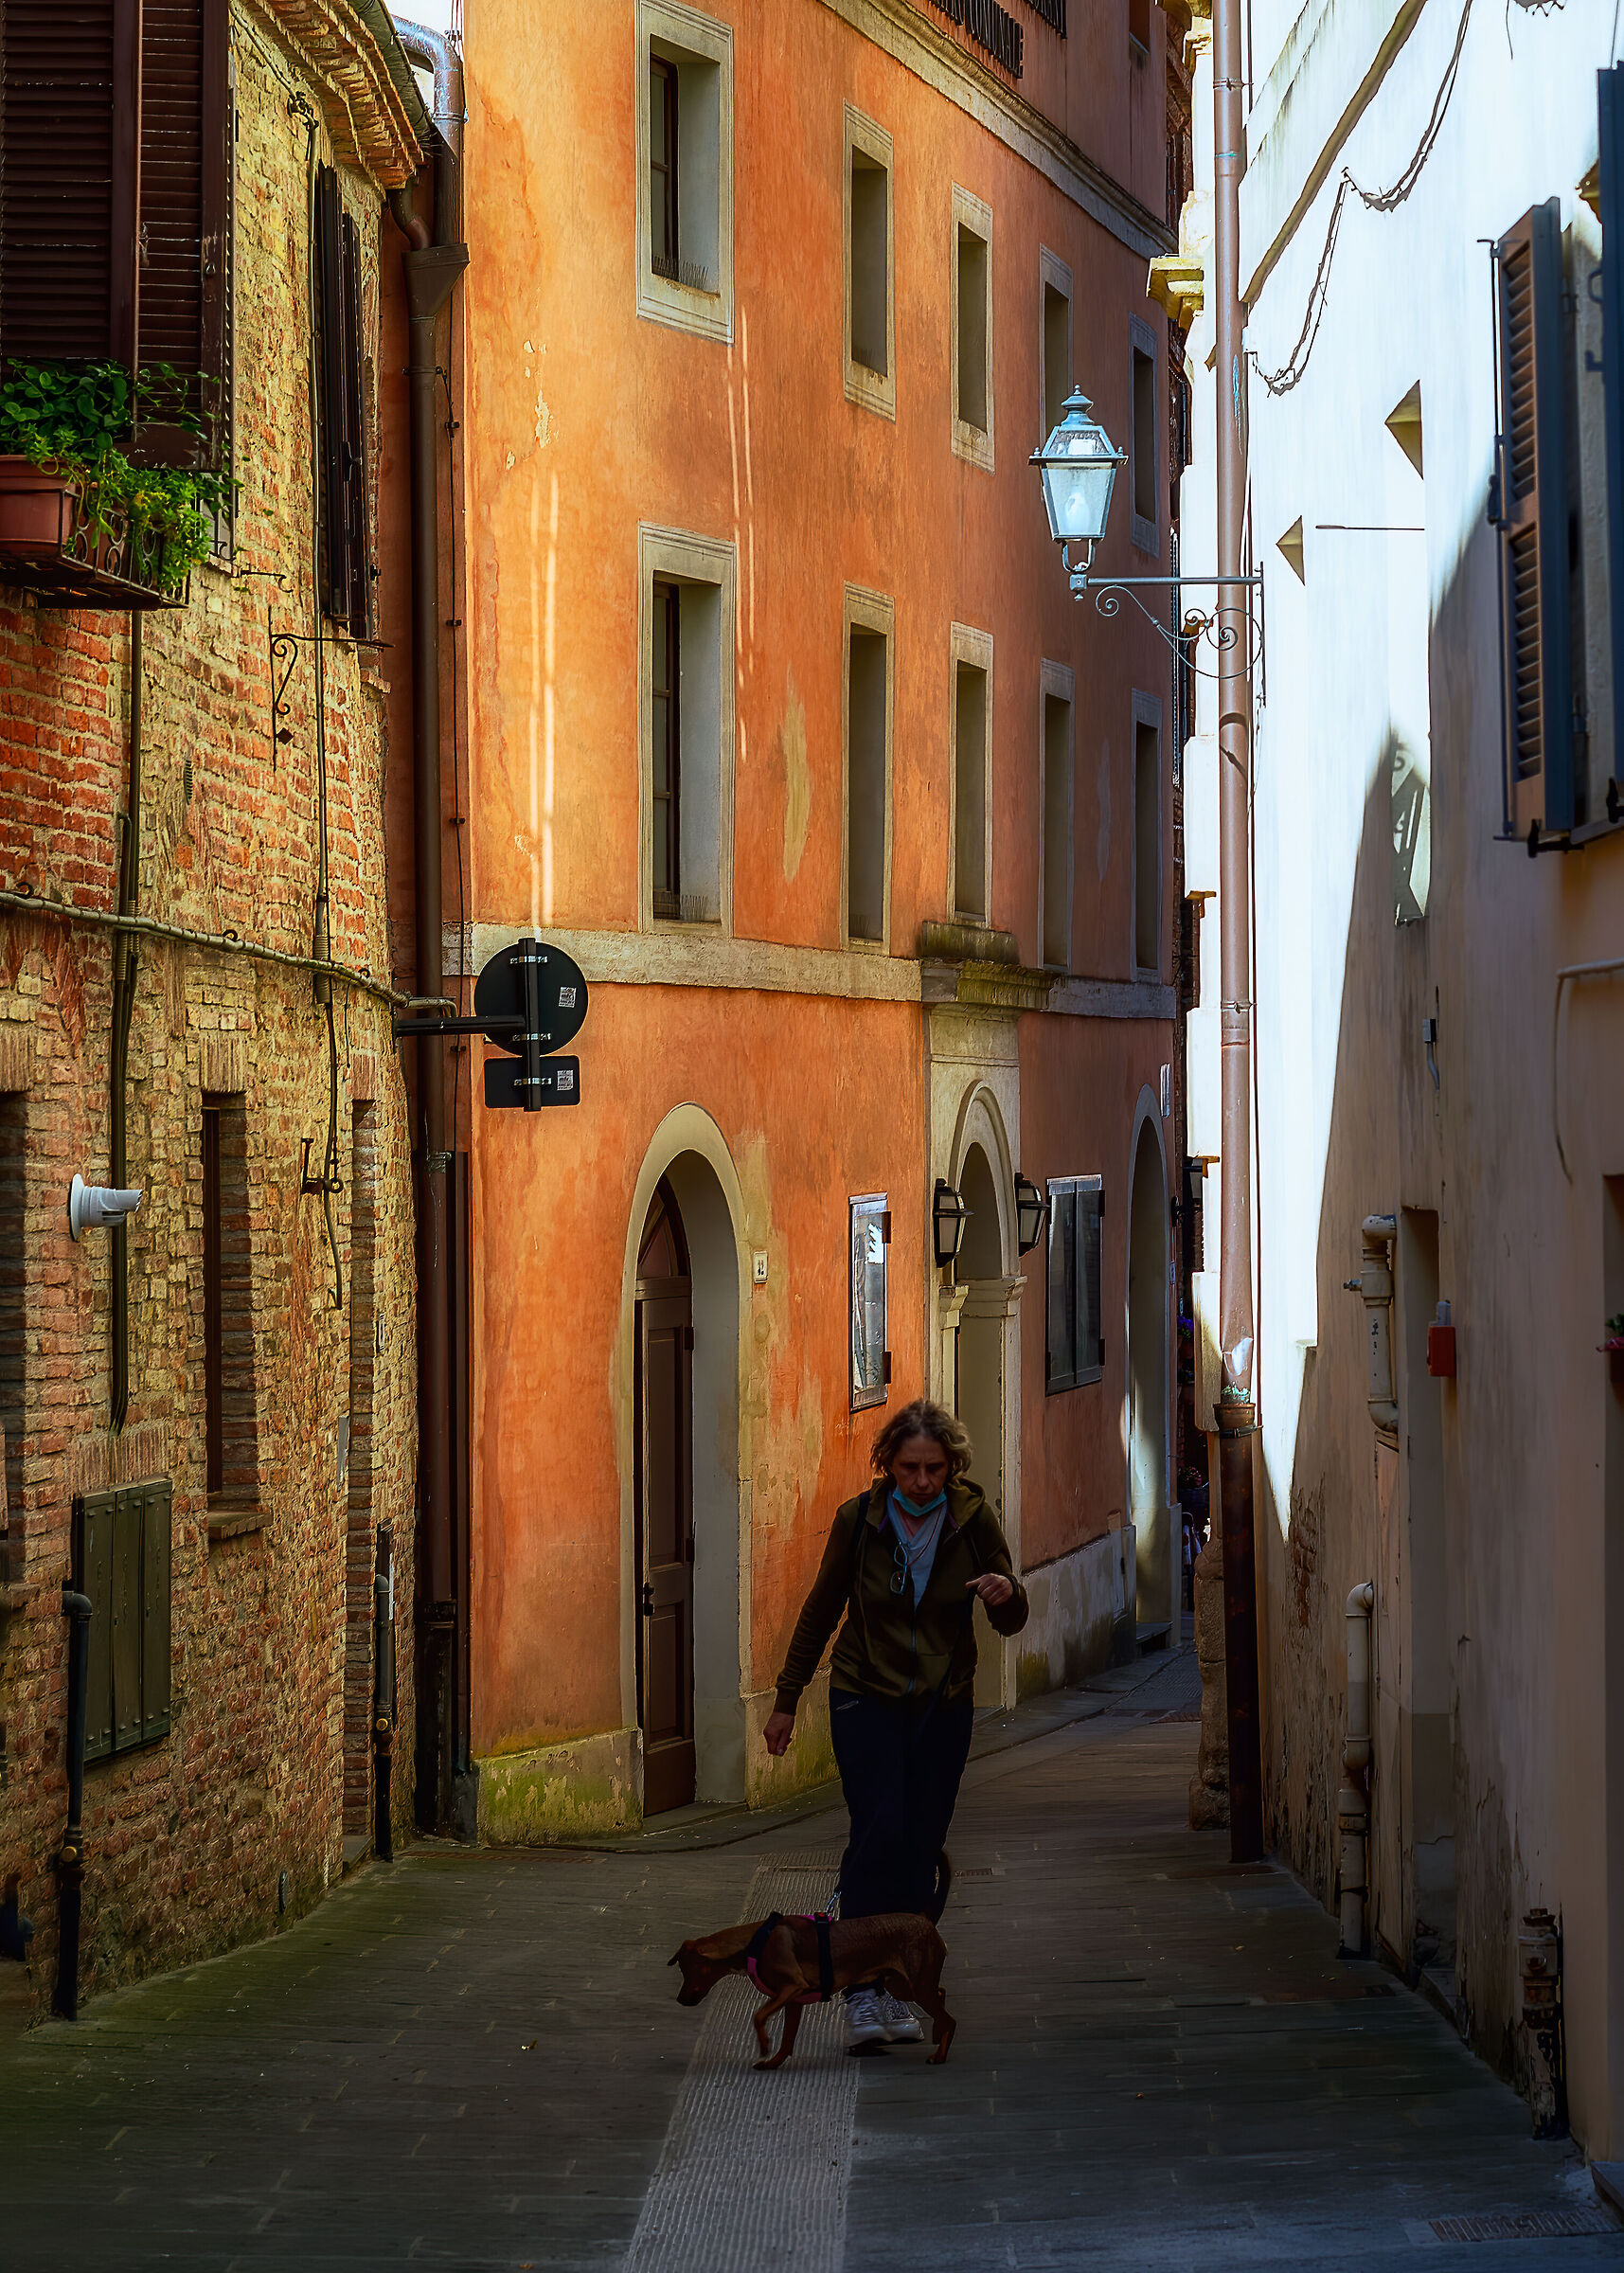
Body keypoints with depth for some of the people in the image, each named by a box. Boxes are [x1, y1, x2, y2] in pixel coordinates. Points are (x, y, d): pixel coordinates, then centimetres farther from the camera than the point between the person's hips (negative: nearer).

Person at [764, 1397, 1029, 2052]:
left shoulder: (973, 1520, -7)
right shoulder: (858, 1519, -9)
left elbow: (1010, 1625, -2)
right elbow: (821, 1610, 3)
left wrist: (1007, 1594, -26)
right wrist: (787, 1699, 6)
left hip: (943, 1704, 2)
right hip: (866, 1698, -2)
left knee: (920, 1846, -1)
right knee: (879, 1827, -19)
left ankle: (897, 1989, 10)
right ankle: (862, 1991, -20)